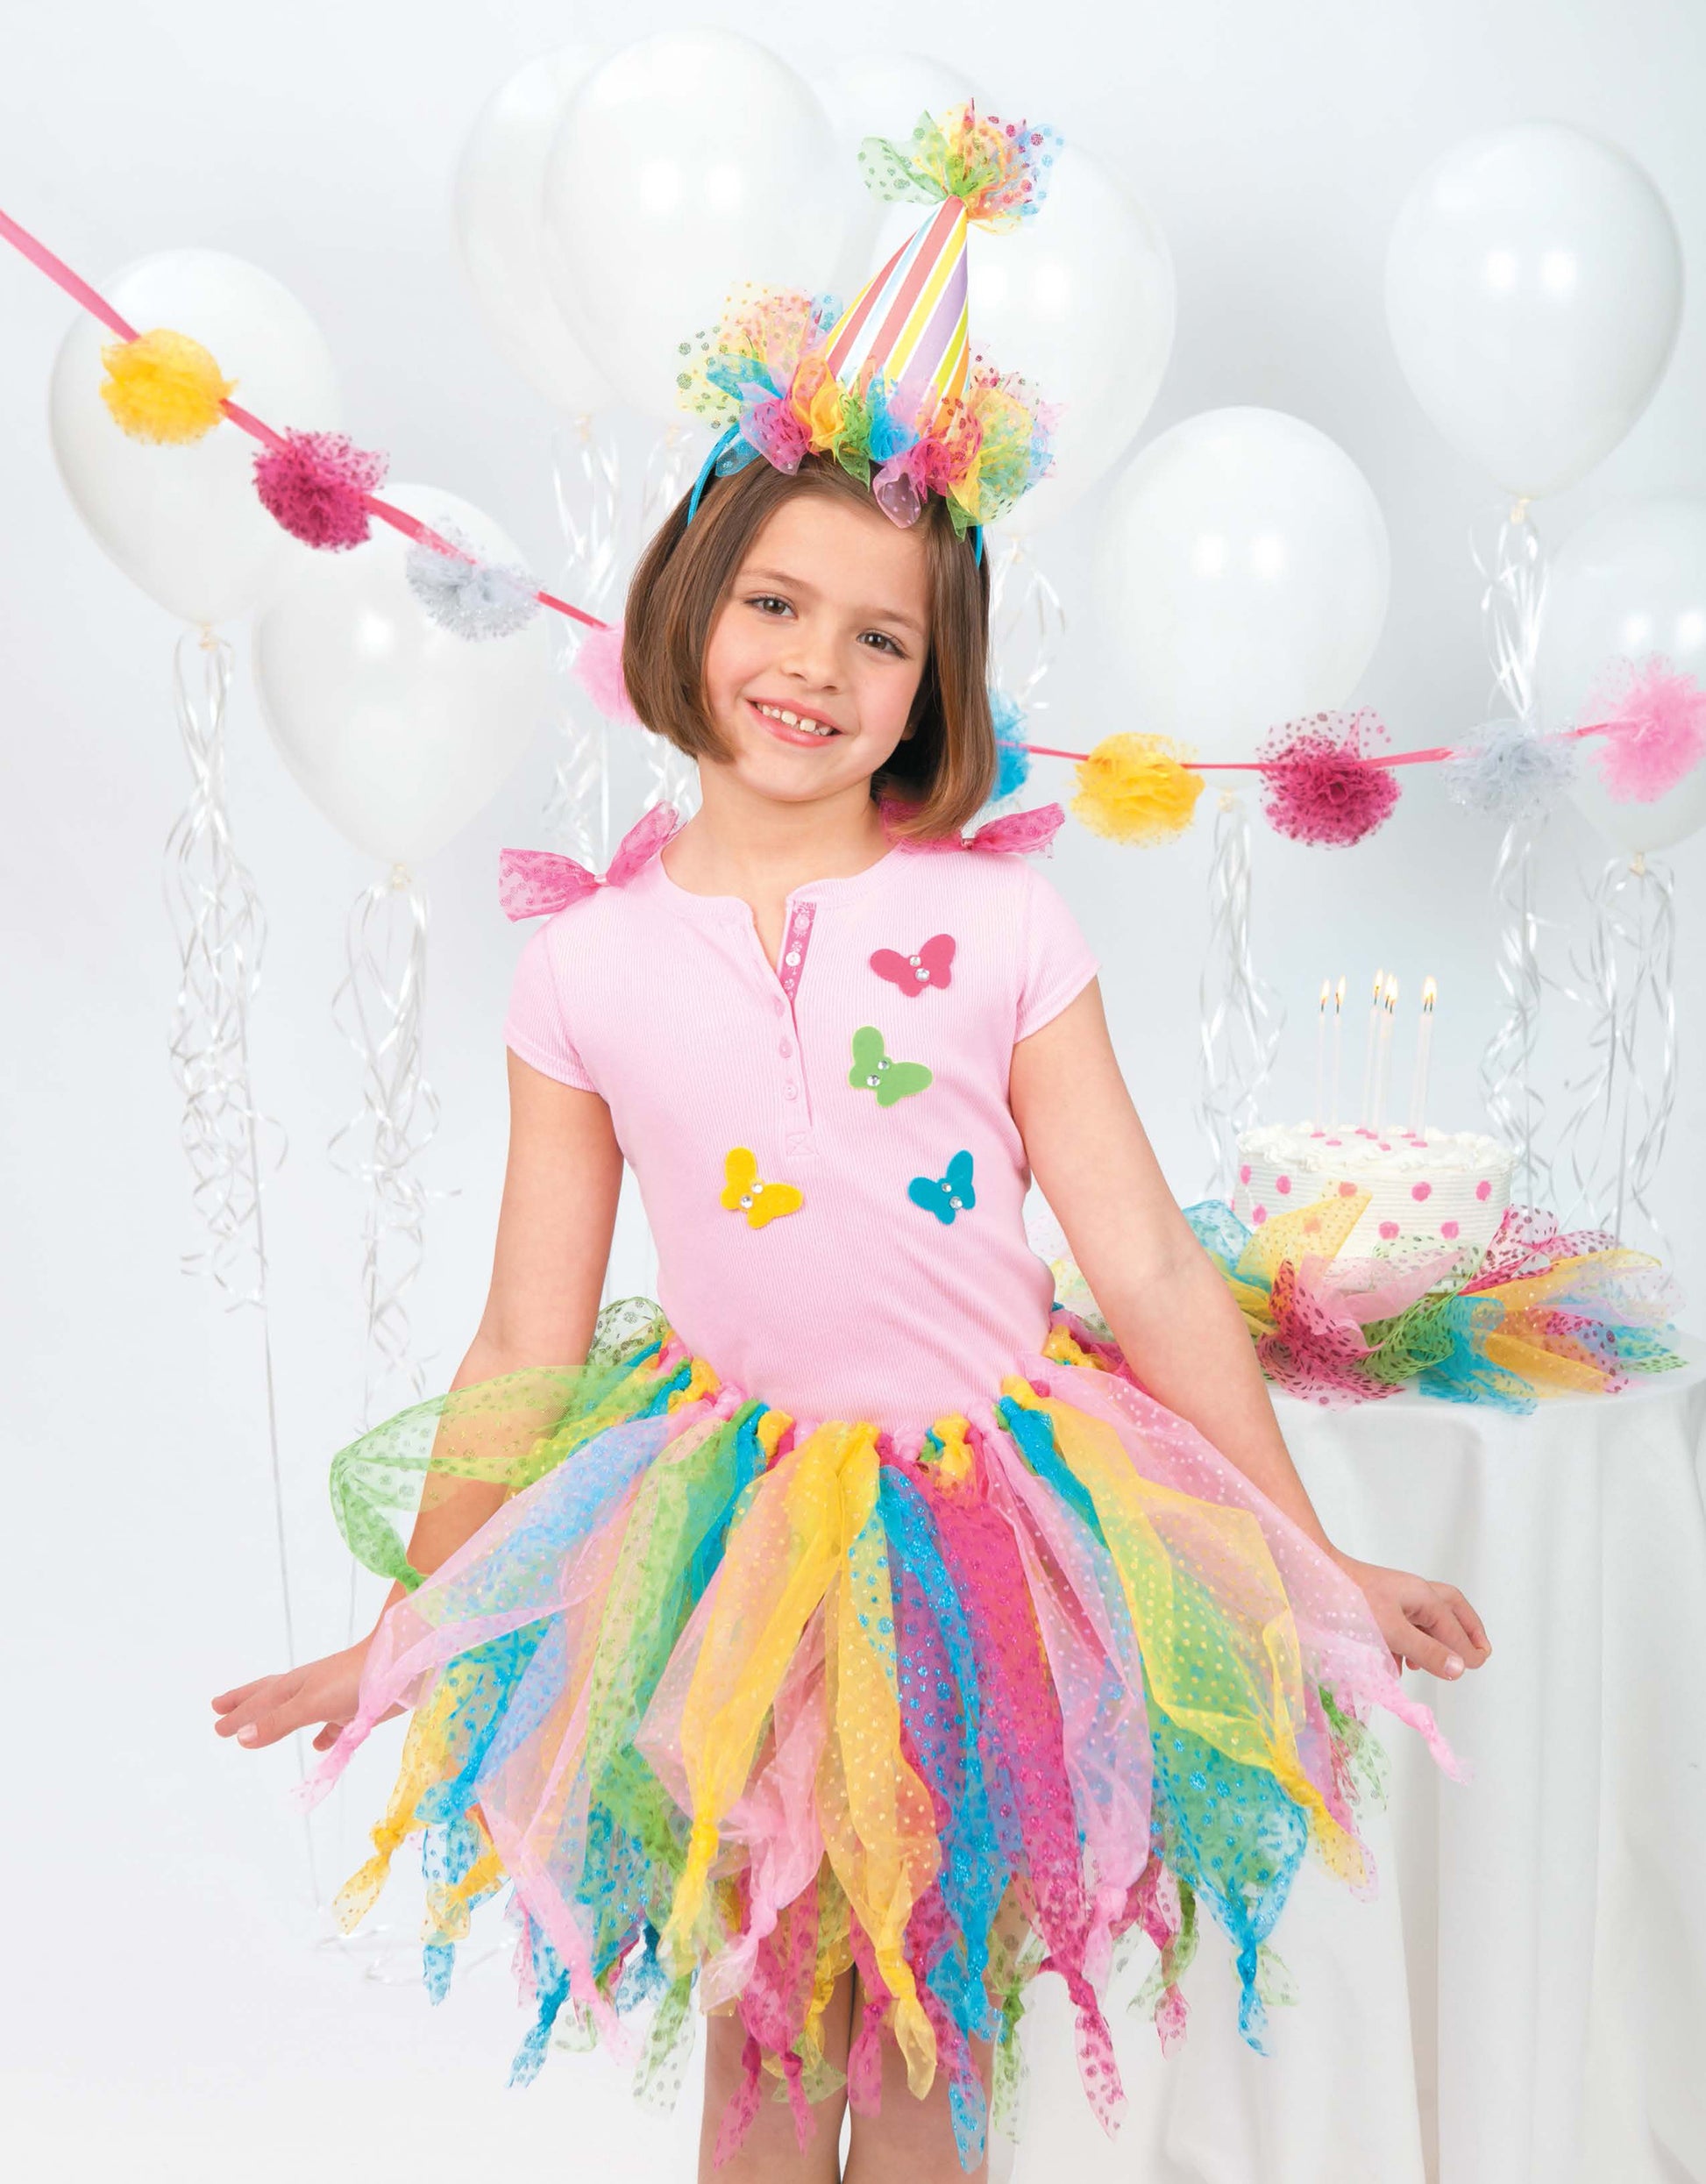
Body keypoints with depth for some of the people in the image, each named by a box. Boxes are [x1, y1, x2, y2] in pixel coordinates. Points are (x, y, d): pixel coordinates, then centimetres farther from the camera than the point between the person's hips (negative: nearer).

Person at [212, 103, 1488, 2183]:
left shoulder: (998, 920, -7)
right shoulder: (589, 957, -5)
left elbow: (1150, 1269, -3)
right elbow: (525, 1344, 1)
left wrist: (1312, 1570, 0)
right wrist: (403, 1638, 6)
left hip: (992, 1522, 0)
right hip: (731, 1532, 1)